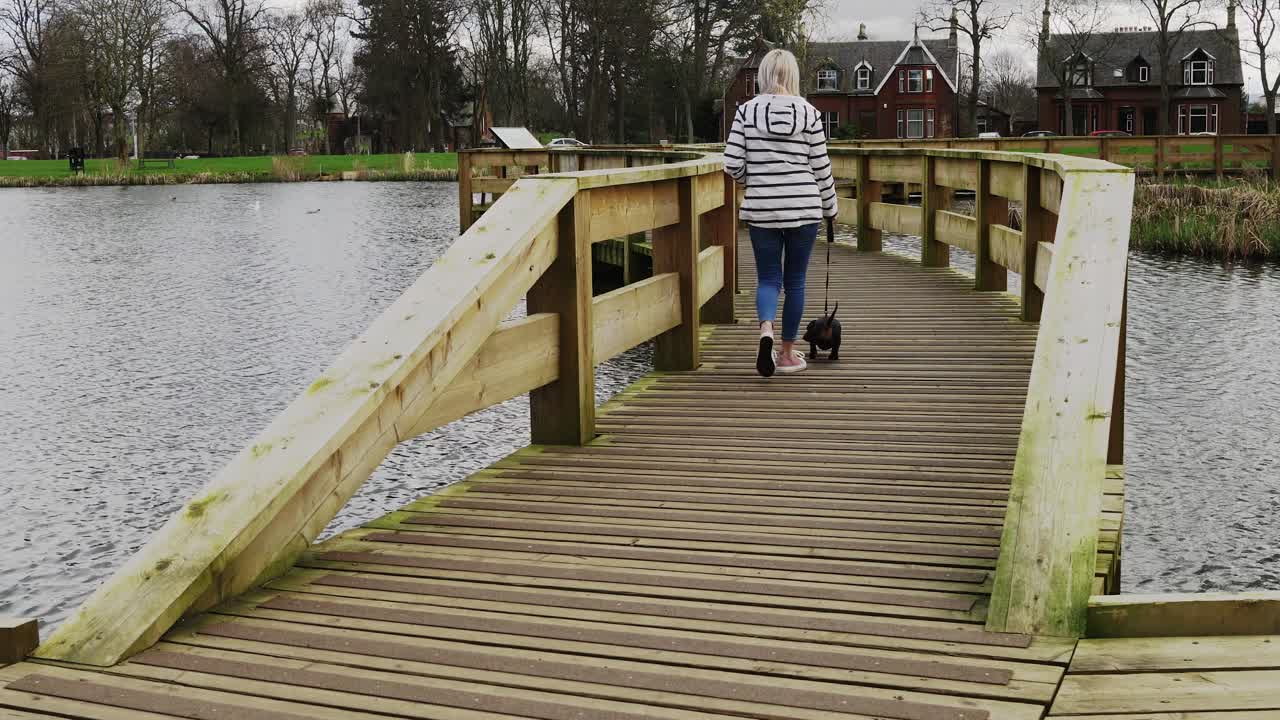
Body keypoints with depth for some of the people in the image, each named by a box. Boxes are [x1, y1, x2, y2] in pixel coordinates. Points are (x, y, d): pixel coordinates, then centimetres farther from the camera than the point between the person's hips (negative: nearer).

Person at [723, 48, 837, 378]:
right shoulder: (809, 113, -3)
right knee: (795, 281, 12)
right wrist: (829, 208, 15)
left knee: (768, 278, 10)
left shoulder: (747, 110, -3)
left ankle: (766, 329, -19)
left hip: (761, 208, 0)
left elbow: (732, 165, -6)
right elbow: (821, 168, 0)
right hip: (803, 208, 0)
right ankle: (787, 353, 19)